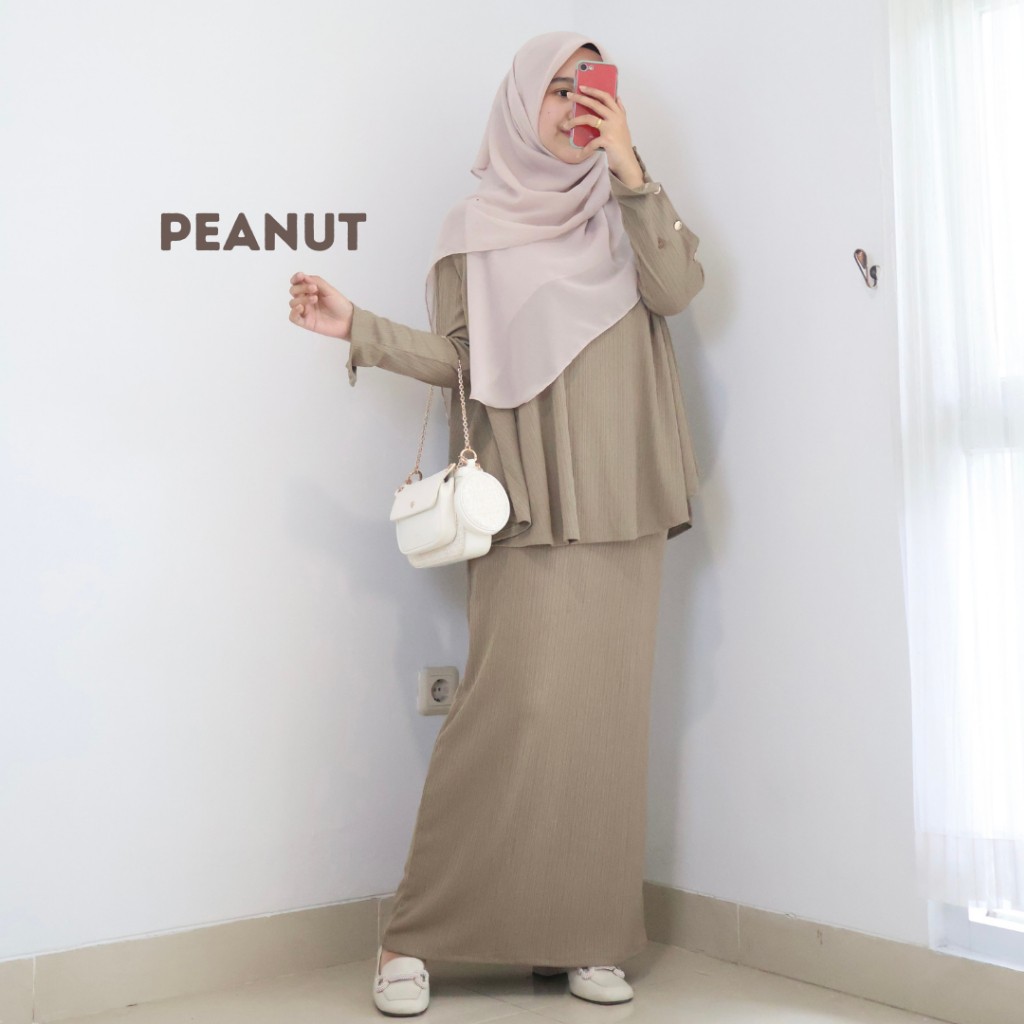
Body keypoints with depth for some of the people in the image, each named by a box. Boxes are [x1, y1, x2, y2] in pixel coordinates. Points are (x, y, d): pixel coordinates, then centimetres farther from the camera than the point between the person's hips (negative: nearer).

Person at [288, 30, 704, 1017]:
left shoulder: (621, 212, 17)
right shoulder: (477, 225, 11)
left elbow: (677, 287, -2)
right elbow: (454, 356, 4)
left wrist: (628, 169, -7)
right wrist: (360, 326, -9)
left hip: (620, 502, 3)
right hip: (528, 501, -3)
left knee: (607, 711, -1)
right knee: (515, 700, -13)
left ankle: (585, 935, 8)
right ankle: (413, 935, -1)